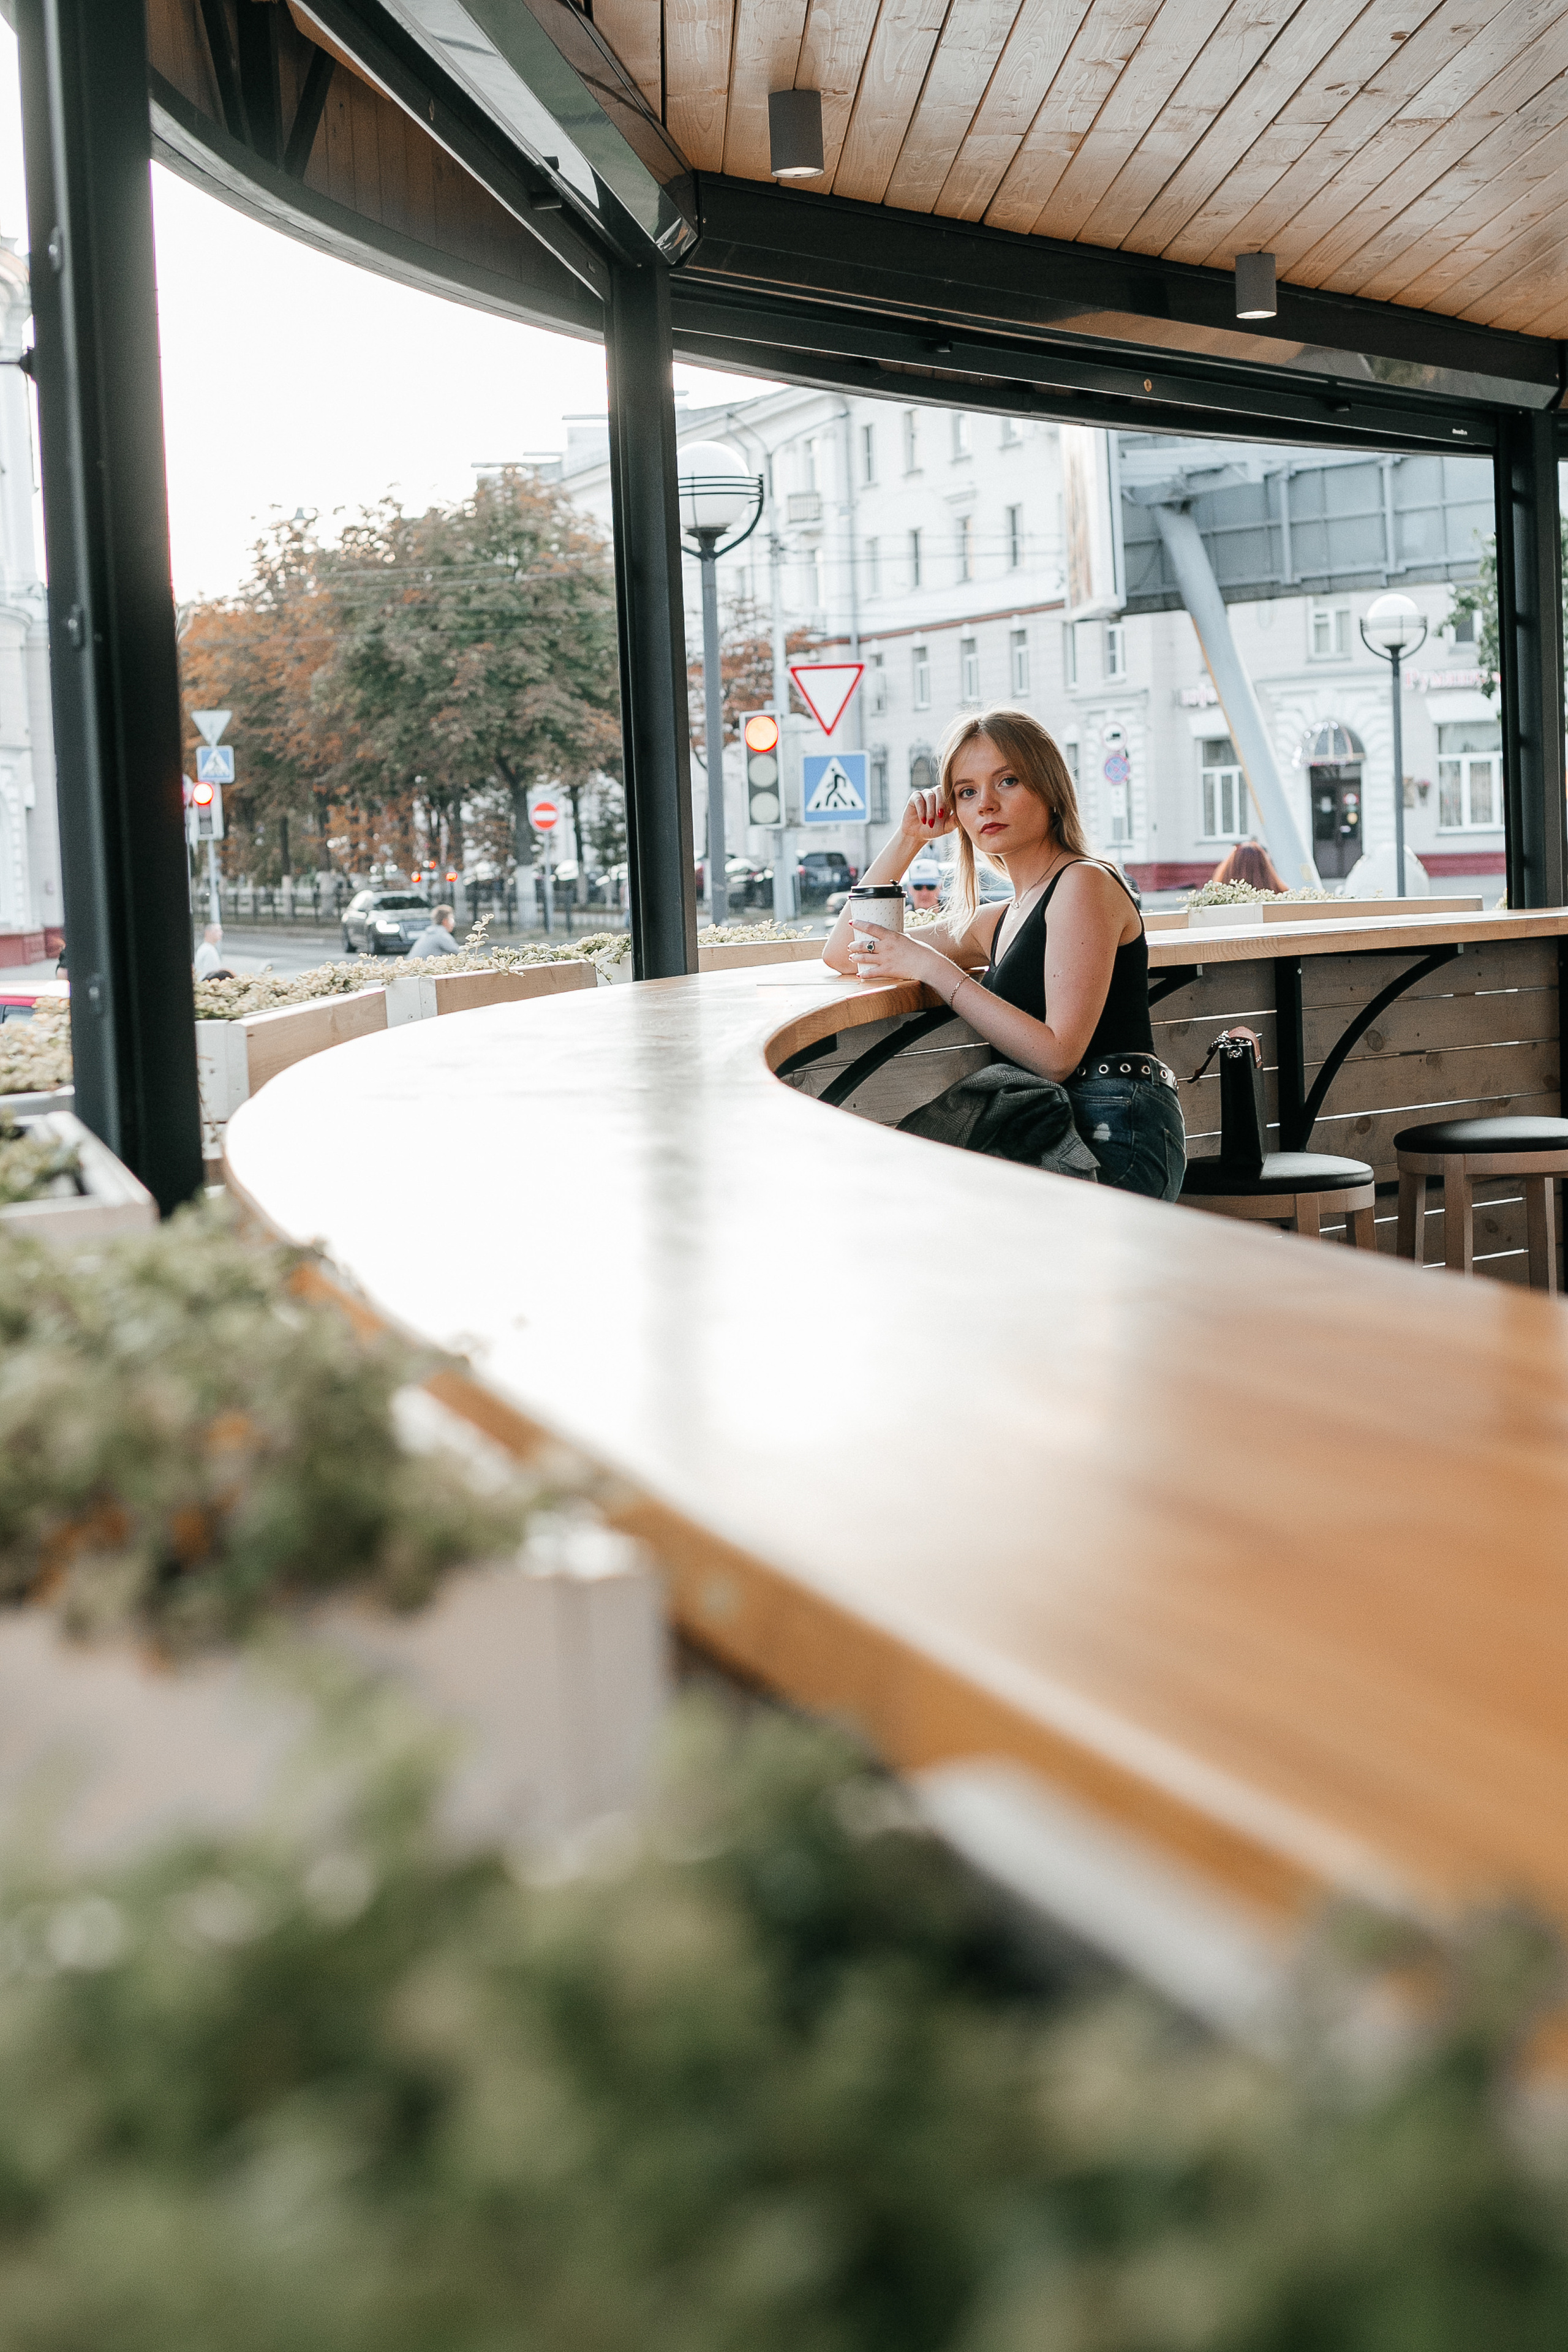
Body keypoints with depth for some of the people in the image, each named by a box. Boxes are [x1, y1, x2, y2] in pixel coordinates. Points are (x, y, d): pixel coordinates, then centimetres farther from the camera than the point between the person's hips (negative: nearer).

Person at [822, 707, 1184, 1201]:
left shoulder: (1084, 883, -6)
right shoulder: (996, 922, 19)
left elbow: (1057, 1056, -15)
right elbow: (844, 954, 25)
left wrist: (933, 968, -13)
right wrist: (909, 839, 17)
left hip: (1116, 1137, -8)